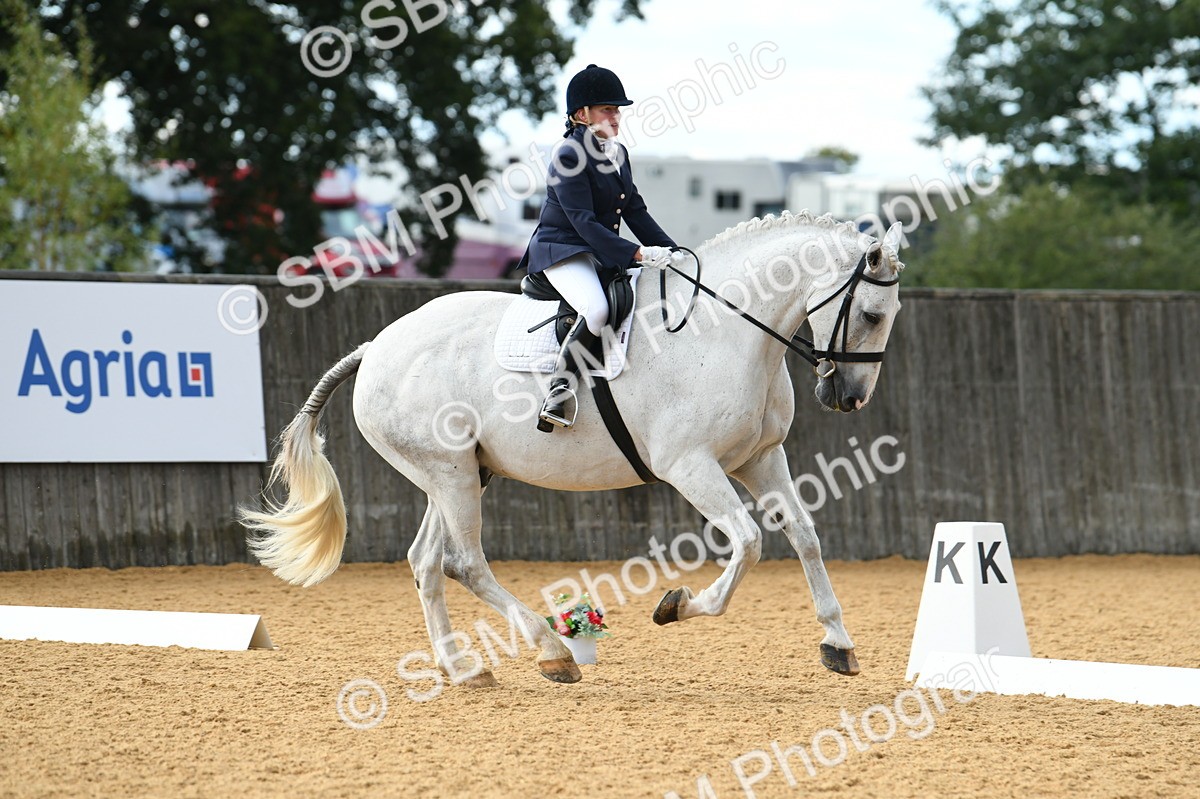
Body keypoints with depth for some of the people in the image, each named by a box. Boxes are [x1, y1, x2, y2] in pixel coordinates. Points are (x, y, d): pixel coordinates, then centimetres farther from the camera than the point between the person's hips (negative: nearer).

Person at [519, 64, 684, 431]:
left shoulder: (618, 153, 13)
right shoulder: (569, 157, -15)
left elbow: (636, 212, 15)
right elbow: (584, 222, -22)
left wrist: (670, 251, 2)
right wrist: (638, 254, -28)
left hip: (604, 255, 9)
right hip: (562, 251, -9)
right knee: (596, 309, -36)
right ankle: (558, 395, -31)